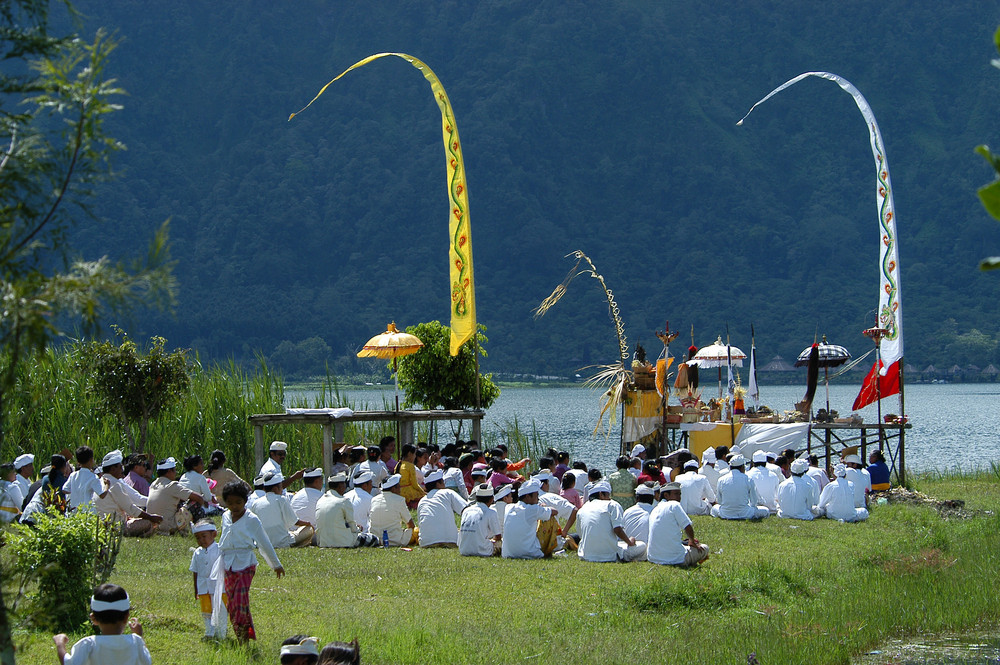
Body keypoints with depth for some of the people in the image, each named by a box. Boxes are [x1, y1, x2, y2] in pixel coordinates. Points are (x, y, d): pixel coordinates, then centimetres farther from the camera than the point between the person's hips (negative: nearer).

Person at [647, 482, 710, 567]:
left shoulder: (654, 510, 14)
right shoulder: (674, 505, -7)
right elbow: (688, 528, -10)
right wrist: (692, 541, 12)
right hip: (675, 559, -6)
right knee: (704, 548, 14)